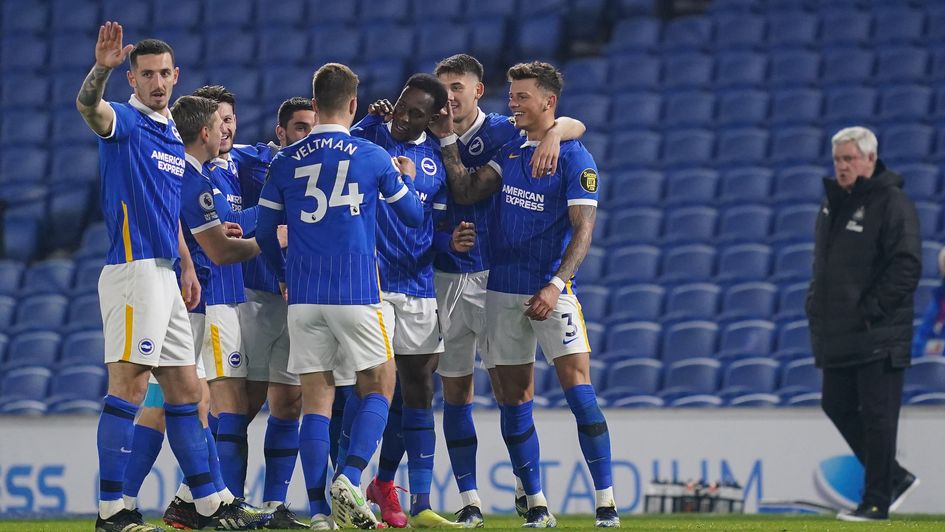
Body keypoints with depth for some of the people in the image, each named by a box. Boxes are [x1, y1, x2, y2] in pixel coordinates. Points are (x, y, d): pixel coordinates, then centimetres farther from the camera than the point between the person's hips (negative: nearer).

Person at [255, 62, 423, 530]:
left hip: (303, 296, 2)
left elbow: (265, 233, 10)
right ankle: (349, 481, -10)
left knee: (315, 400, 5)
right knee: (378, 387, 10)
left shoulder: (285, 162, 5)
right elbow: (414, 215, 12)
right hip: (356, 295, -2)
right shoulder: (373, 158, 0)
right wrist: (408, 178, 32)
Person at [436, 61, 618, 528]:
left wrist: (555, 286, -20)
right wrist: (447, 140, 1)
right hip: (503, 291, 6)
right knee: (514, 398, 5)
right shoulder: (509, 151, 12)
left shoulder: (575, 158, -6)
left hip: (551, 292, -6)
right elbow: (466, 191, 5)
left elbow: (583, 230, -11)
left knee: (577, 387, -13)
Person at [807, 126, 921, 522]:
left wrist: (872, 309, -19)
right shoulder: (835, 201, 14)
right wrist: (817, 303, 13)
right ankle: (894, 478, 24)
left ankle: (876, 502, 2)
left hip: (877, 336, -9)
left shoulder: (892, 203, -11)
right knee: (837, 406, 11)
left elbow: (907, 266, -17)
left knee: (877, 416, -4)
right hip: (837, 333, 9)